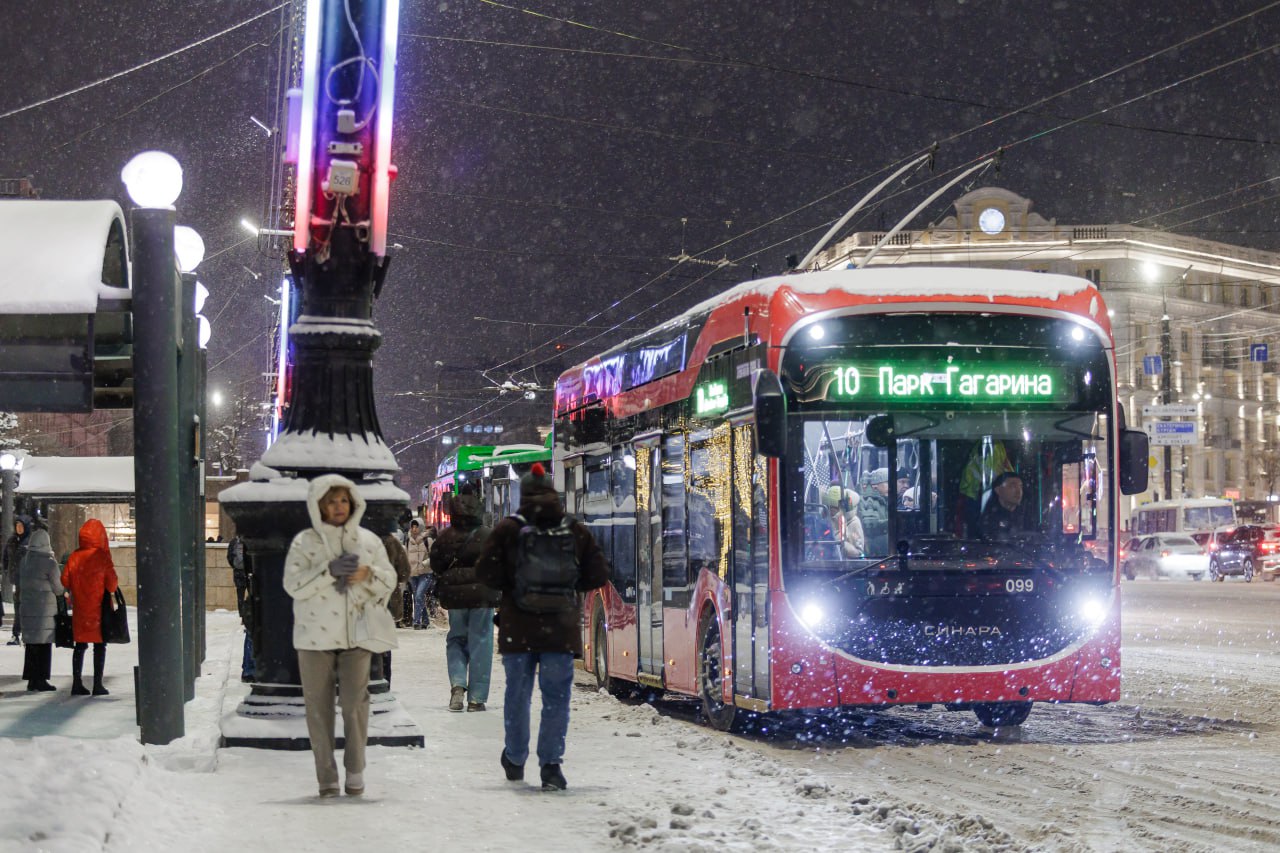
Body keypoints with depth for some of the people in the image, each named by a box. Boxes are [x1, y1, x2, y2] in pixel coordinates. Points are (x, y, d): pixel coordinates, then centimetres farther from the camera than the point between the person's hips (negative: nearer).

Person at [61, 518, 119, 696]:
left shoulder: (74, 557, -1)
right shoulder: (102, 556, -12)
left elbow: (65, 580, 1)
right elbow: (112, 584, -11)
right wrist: (114, 584, 11)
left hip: (79, 608, 4)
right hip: (99, 608, -4)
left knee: (80, 645, 12)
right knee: (99, 646, 3)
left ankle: (77, 683, 11)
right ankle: (98, 685, 1)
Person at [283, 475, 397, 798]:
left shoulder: (368, 541, 9)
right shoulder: (304, 543, 2)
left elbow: (390, 581, 13)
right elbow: (293, 584, -7)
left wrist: (368, 575, -9)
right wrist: (329, 572, -18)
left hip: (356, 636, 1)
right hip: (315, 637, -1)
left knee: (355, 701, -10)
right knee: (319, 707, 2)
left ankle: (355, 771, 1)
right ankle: (326, 777, 8)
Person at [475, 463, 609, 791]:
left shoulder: (507, 529, -4)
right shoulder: (576, 530, 1)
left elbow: (486, 573, -7)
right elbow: (598, 576, 4)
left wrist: (510, 586, 10)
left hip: (518, 627, 0)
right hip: (561, 627, 0)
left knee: (517, 693, 15)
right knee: (556, 696, 3)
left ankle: (515, 761, 27)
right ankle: (551, 765, -5)